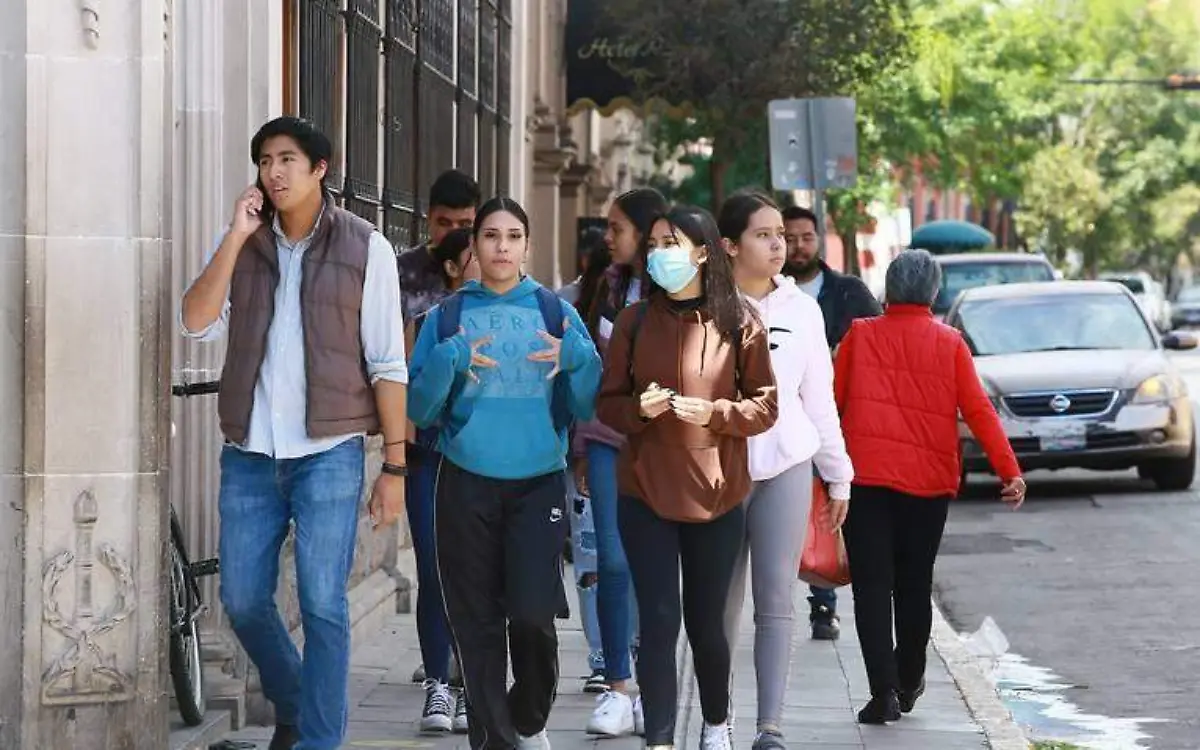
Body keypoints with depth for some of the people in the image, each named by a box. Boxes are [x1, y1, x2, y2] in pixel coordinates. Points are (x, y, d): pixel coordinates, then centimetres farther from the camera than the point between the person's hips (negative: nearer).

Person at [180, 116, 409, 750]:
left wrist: (394, 465, -4)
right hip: (249, 453, 4)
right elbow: (198, 322, -6)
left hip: (328, 452, -4)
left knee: (322, 607, -6)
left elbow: (387, 363, 0)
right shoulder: (242, 243, 9)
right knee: (242, 601, 7)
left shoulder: (364, 247, 0)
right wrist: (238, 235, -10)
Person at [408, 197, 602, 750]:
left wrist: (576, 358, -15)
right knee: (477, 622, 2)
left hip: (538, 482, -1)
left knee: (533, 615, -11)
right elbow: (419, 408, 1)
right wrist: (450, 360, -16)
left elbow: (585, 407, 3)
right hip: (467, 485, 1)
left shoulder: (555, 312, 6)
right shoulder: (446, 316, 6)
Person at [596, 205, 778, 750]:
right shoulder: (634, 321, 3)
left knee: (706, 622, 11)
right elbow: (608, 402, 6)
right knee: (658, 622, -4)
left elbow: (765, 406, 1)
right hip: (646, 492, 0)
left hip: (715, 494, 0)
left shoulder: (739, 323, -1)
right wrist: (638, 409, -14)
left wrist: (715, 412, -16)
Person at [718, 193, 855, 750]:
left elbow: (819, 397, 13)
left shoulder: (801, 308, 9)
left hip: (786, 466, 2)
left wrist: (837, 474, 13)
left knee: (775, 602, -3)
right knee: (722, 604, 2)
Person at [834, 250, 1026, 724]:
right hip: (927, 480, 1)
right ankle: (908, 684, 27)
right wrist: (1009, 470, -6)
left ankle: (884, 690, -12)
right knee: (914, 584, 15)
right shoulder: (949, 343, 2)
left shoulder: (860, 335, 2)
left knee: (872, 585, -1)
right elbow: (977, 409, -5)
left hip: (865, 473, -1)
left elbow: (831, 401, 4)